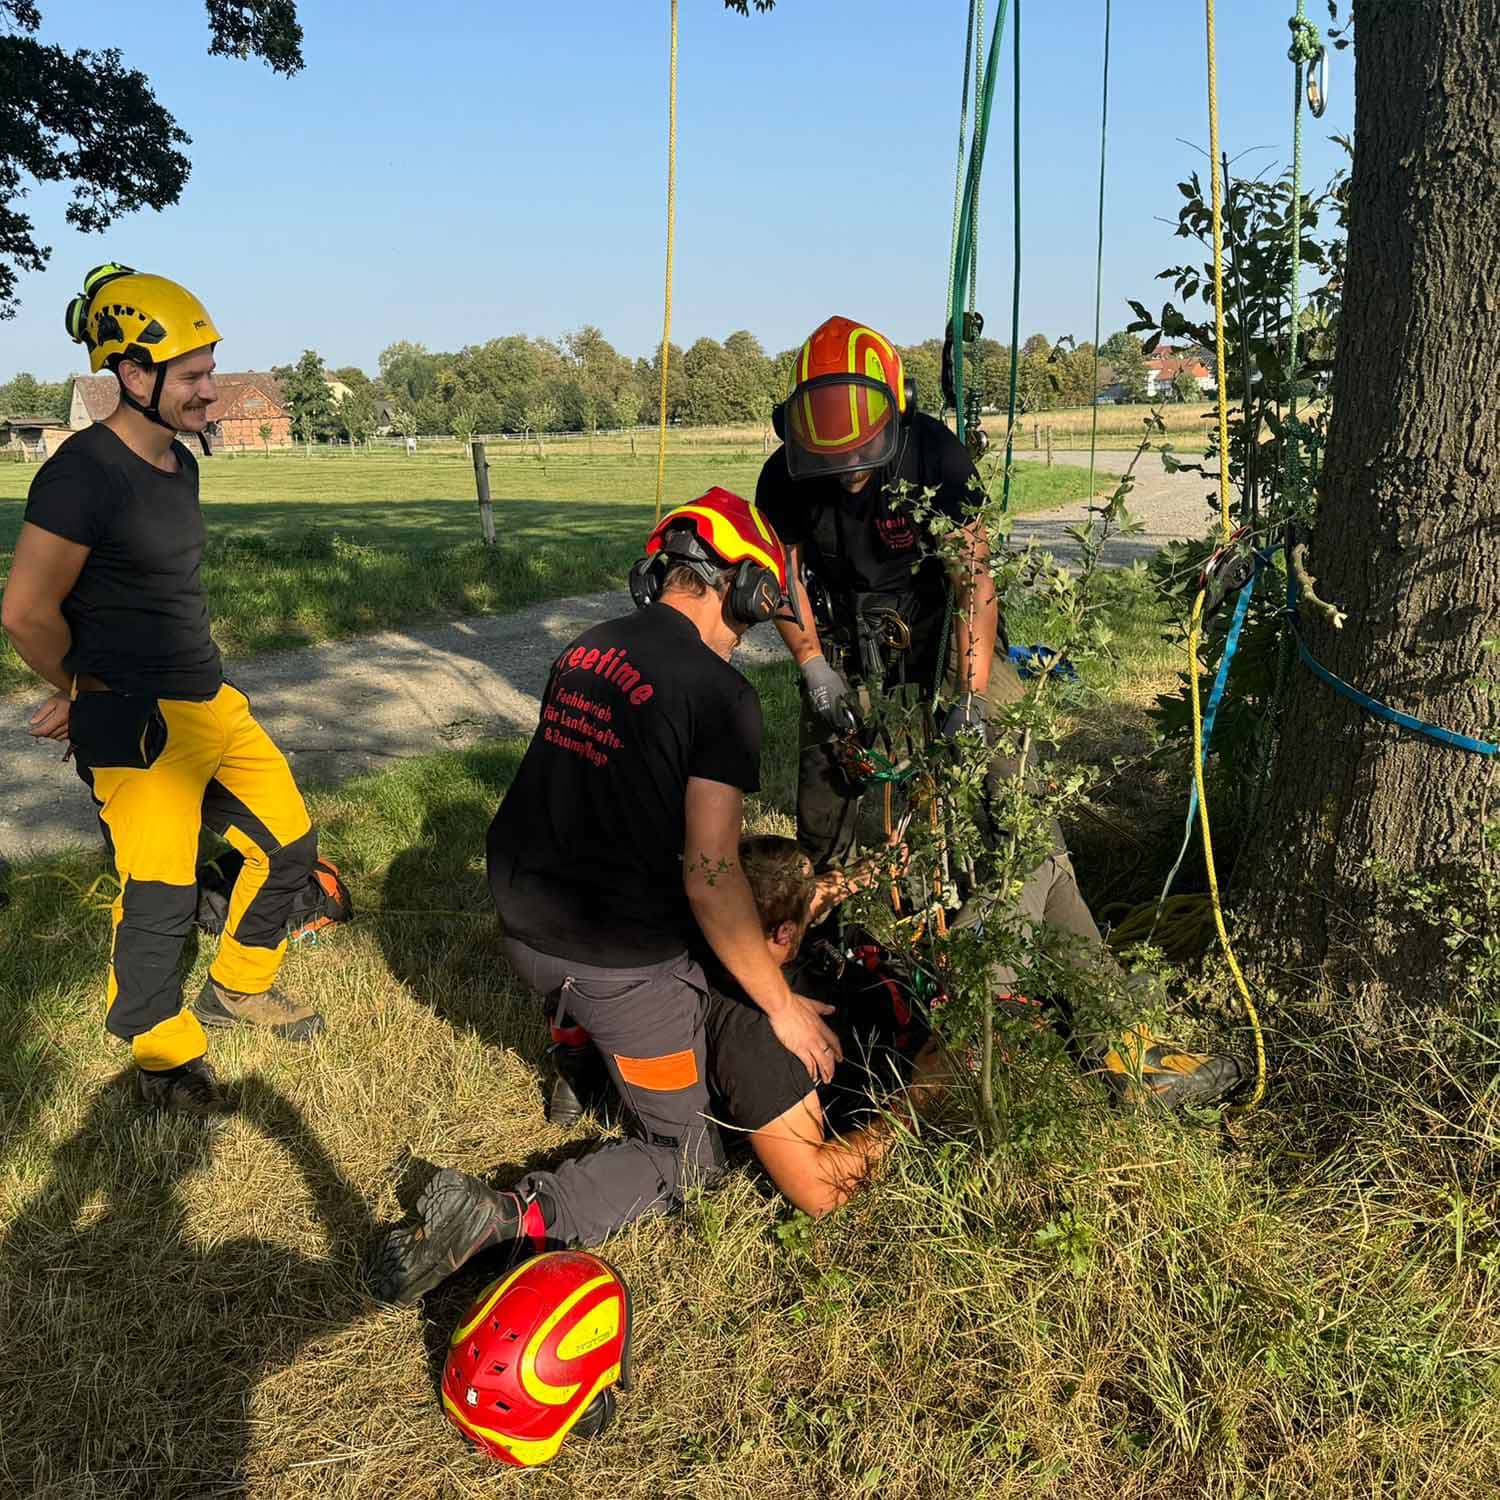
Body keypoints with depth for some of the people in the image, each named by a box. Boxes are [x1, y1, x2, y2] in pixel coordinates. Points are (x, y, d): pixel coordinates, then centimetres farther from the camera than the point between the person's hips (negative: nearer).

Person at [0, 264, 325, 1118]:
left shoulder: (179, 463, 10)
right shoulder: (86, 472, -17)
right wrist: (88, 693, 3)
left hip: (211, 700, 9)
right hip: (136, 725, -8)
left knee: (290, 844, 13)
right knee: (161, 901, 1)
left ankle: (239, 988, 36)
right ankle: (163, 1056, 25)